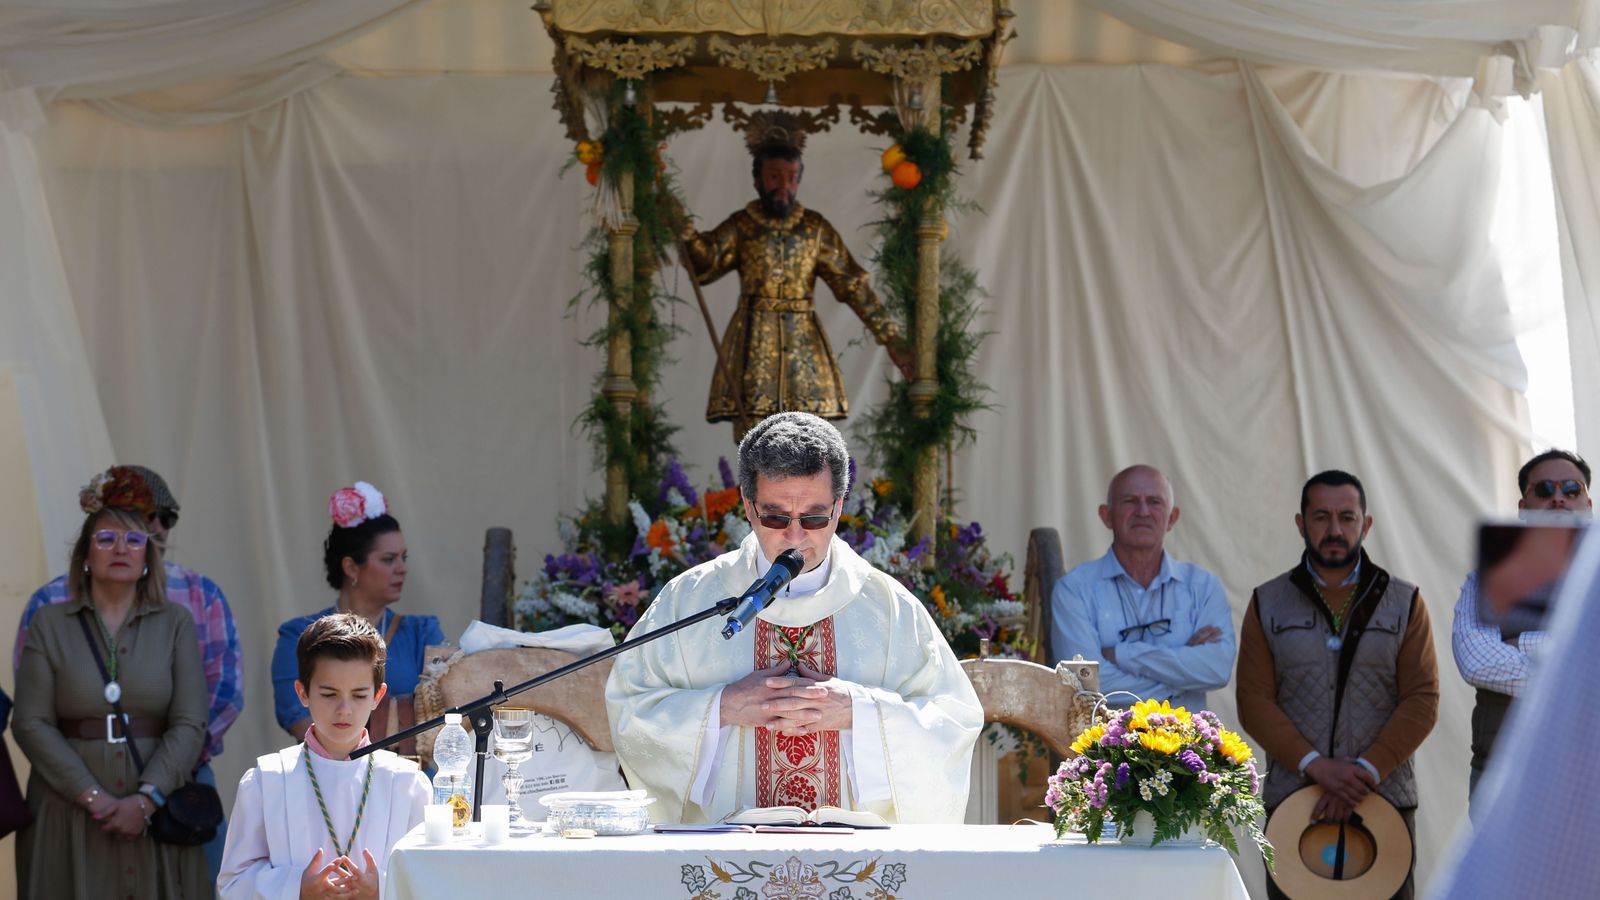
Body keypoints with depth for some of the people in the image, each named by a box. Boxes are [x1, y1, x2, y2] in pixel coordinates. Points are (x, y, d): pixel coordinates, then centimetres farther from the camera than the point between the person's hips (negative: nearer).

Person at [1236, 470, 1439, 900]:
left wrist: (1367, 772, -12)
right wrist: (1315, 765, -13)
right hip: (1291, 801, 0)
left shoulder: (1404, 602, 8)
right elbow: (1254, 701, 0)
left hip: (1386, 799, 0)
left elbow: (1423, 700, 0)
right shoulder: (1268, 604, 8)